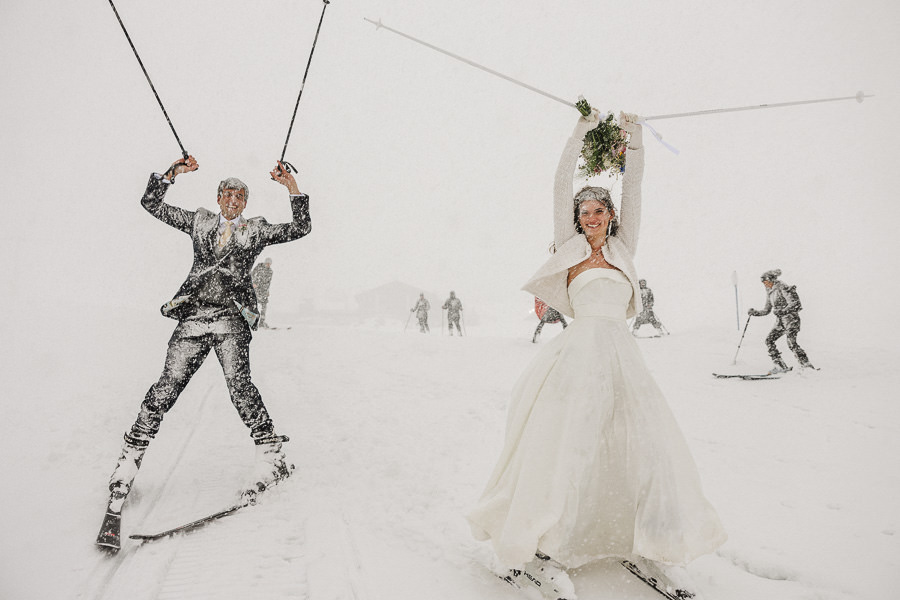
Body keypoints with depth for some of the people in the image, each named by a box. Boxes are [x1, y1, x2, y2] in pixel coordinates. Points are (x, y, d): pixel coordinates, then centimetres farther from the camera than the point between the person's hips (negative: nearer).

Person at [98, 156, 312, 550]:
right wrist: (172, 174, 8)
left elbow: (300, 228, 7)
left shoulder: (256, 230, 17)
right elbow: (151, 204, 21)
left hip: (231, 318, -2)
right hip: (192, 317, 2)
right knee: (164, 391, -5)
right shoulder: (199, 222, 22)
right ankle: (125, 470, 4)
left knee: (239, 386, -19)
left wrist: (292, 187, -1)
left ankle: (271, 460, -15)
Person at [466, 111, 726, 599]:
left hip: (623, 355, 4)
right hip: (581, 349, -4)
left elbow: (633, 189, 19)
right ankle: (536, 550, -5)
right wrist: (581, 133, 14)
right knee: (567, 442, -11)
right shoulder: (571, 247, 13)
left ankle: (645, 545, 12)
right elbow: (561, 187, 10)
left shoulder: (622, 248, 21)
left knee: (648, 445, -4)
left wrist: (634, 138, 19)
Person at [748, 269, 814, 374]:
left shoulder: (783, 288, -9)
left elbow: (793, 304, -17)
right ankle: (781, 366, -3)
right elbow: (766, 310, 20)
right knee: (769, 341, -4)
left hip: (791, 318, -8)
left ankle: (806, 365, -14)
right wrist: (754, 312, 6)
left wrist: (782, 311, -28)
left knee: (791, 343, -20)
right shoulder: (770, 292, 16)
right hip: (780, 321, 8)